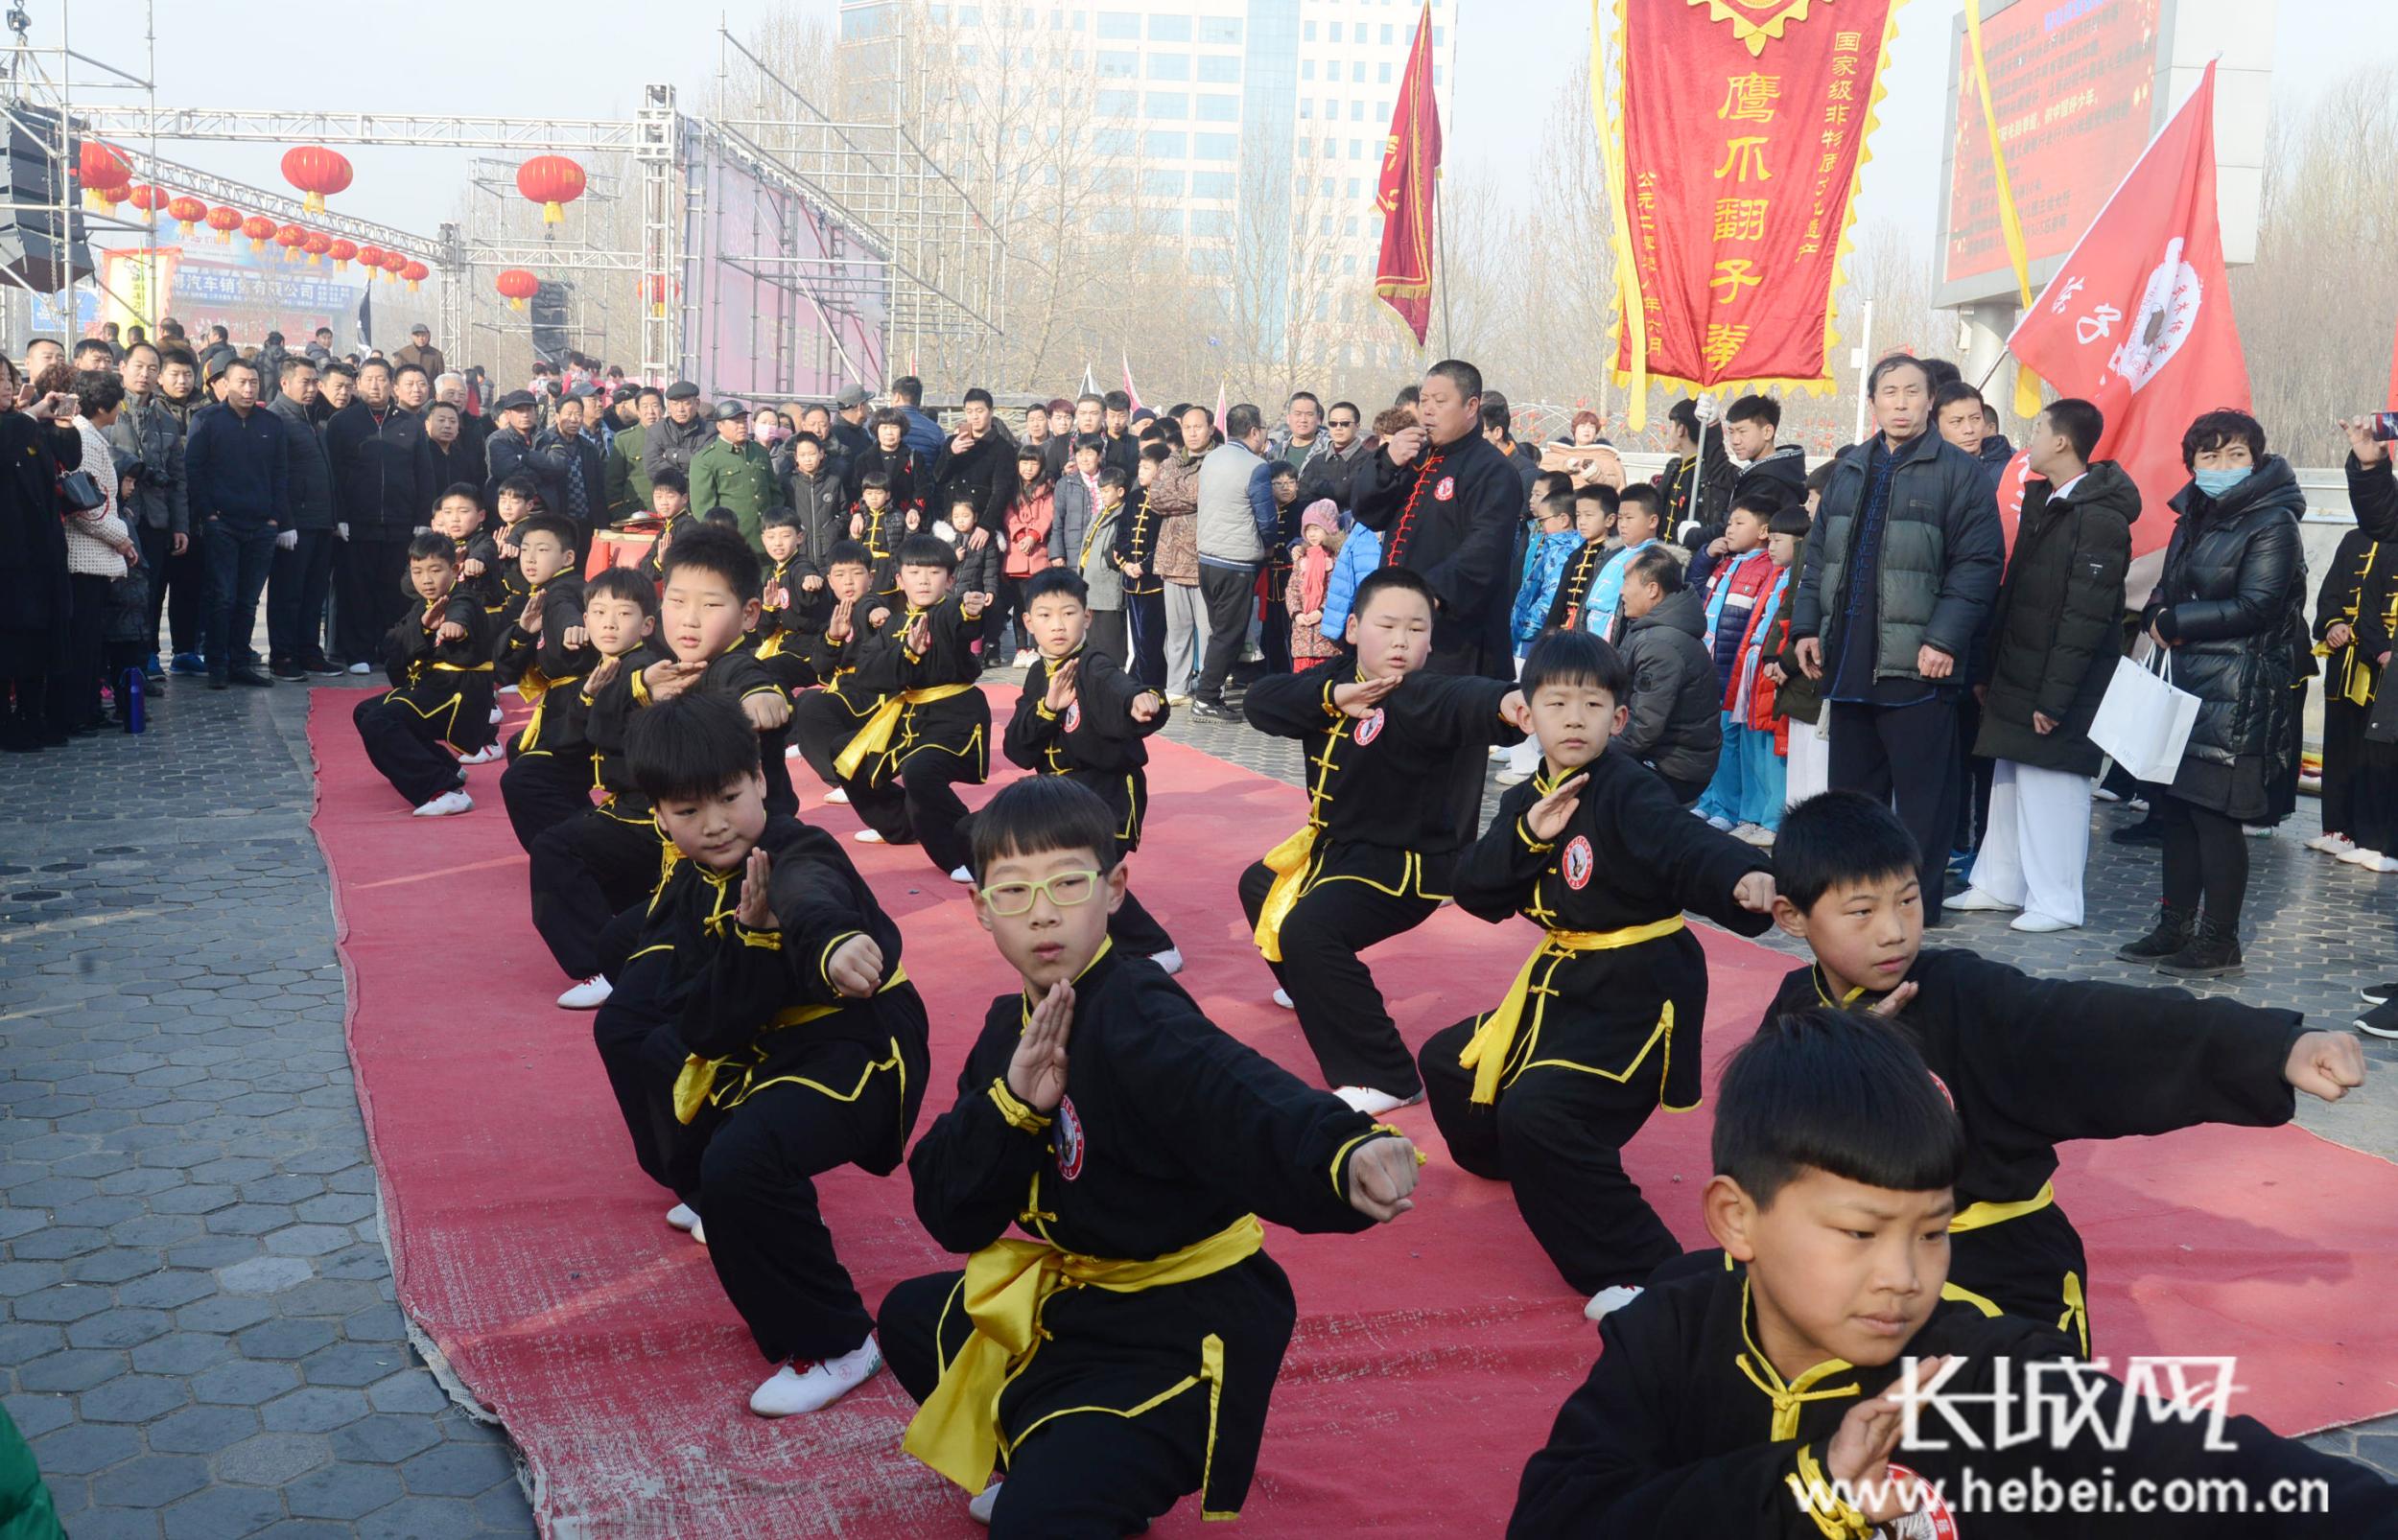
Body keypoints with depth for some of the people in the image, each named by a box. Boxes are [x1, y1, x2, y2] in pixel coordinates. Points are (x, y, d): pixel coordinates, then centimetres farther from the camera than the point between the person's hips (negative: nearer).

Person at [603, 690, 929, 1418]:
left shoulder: (797, 857, -24)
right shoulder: (689, 884, -1)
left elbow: (814, 902, -51)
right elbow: (699, 1028, -7)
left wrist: (829, 945, -76)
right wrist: (748, 936, -26)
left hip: (852, 1049, -9)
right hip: (760, 1047, 9)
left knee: (742, 1163, -32)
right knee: (625, 1028, 22)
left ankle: (833, 1345, -11)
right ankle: (710, 1196, 39)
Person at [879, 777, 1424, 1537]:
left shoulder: (1134, 1016, -24)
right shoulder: (1011, 1026, 2)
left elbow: (1239, 1103, -46)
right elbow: (948, 1217, -2)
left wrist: (1343, 1154, -69)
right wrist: (1011, 1103, -22)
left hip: (1184, 1320, -9)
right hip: (1078, 1293, 9)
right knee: (912, 1318, 28)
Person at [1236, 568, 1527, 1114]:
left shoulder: (1417, 695, -26)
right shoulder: (1338, 676, -5)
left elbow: (1456, 700, -50)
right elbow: (1262, 701, -18)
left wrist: (1503, 703, -74)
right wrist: (1331, 697, -35)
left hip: (1404, 864, -9)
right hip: (1337, 843, 9)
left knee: (1308, 928, -30)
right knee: (1260, 886, 31)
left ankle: (1384, 1079, -21)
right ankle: (1311, 988, 58)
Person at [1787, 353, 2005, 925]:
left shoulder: (1958, 471, -4)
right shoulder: (1849, 470, 15)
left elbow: (1978, 562, -9)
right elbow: (1818, 552, 19)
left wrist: (1945, 638, -16)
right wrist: (1808, 625, 10)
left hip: (1917, 661, -6)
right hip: (1848, 657, 6)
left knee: (1922, 786, 0)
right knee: (1851, 780, 14)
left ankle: (1918, 900, 8)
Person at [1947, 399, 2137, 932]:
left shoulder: (2100, 518, -16)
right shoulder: (2040, 501, 13)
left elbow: (2086, 617, -19)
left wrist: (2054, 696, -21)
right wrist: (1988, 669, 14)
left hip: (2058, 681, -9)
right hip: (2017, 674, 9)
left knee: (2049, 783, -4)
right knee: (2009, 778, 14)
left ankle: (2056, 903, 6)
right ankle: (1999, 884, 25)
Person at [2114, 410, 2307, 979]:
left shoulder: (2272, 523, -8)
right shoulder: (2193, 520, 16)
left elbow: (2254, 607, -16)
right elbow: (2166, 592, 21)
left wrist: (2174, 622, -10)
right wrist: (2157, 618, -1)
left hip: (2239, 692, -8)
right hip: (2186, 682, 8)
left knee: (2214, 810, -7)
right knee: (2175, 805, 10)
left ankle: (2219, 940, 2)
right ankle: (2176, 927, 20)